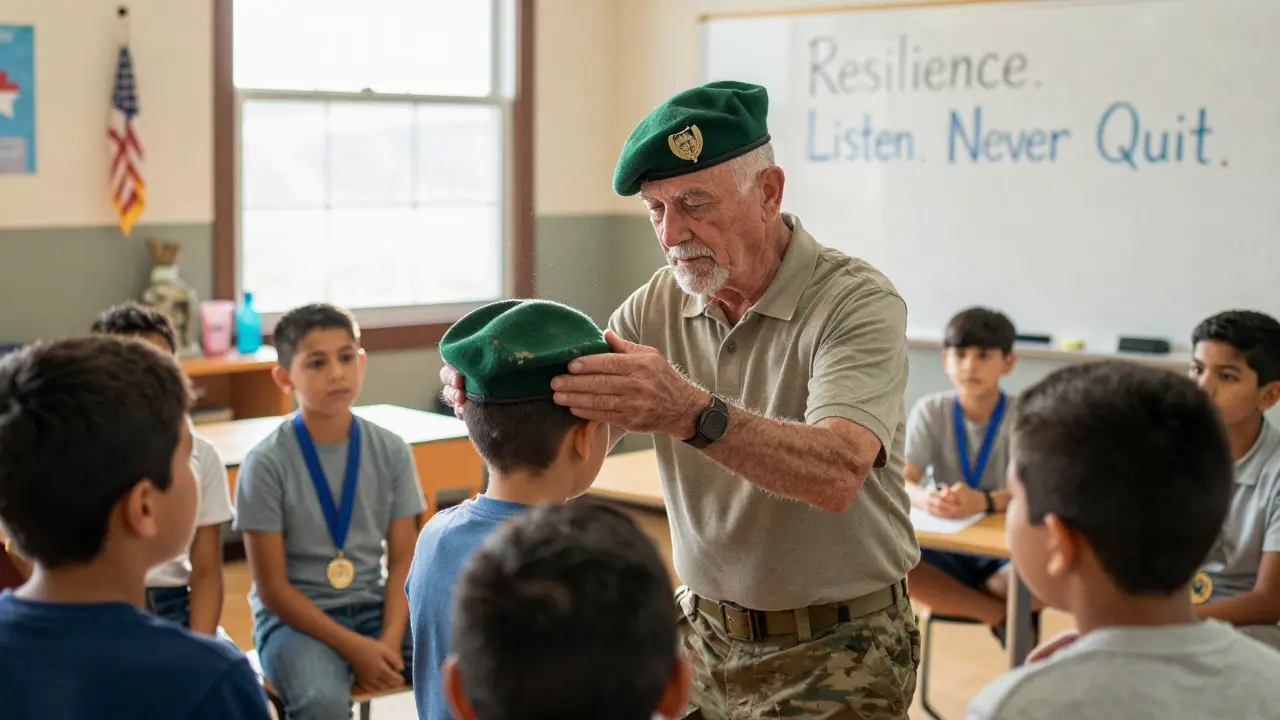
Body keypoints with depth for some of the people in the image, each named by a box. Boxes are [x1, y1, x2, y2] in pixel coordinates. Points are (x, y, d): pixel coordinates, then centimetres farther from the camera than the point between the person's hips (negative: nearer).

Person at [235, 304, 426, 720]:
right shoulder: (266, 463, -11)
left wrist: (389, 641, -15)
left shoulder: (391, 451, 0)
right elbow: (272, 587, -9)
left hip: (376, 608, 4)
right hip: (294, 615, -3)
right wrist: (353, 647, -17)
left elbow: (403, 562, 2)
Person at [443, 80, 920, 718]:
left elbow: (838, 475, -34)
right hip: (703, 635, 5)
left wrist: (693, 413, -48)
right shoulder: (656, 306, 1)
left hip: (833, 657, -5)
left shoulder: (857, 302, -18)